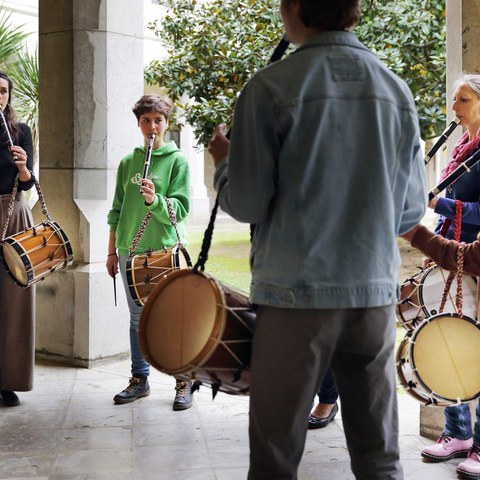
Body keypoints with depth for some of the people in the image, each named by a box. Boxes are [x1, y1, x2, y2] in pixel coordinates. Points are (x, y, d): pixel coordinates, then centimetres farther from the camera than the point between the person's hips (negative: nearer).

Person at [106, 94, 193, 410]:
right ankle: (140, 380, 22)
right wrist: (112, 251, 13)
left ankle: (184, 382, 9)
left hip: (165, 249, -4)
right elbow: (117, 209, 15)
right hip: (130, 250, 4)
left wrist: (155, 200, -26)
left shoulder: (177, 160, 0)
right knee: (138, 318, 11)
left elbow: (181, 208, -8)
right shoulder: (128, 162, 12)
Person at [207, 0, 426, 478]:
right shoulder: (398, 91, 5)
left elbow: (246, 204, -8)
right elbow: (411, 210, 8)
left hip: (295, 294, -4)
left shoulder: (271, 87, -8)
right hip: (375, 291, 4)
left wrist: (223, 161, 12)